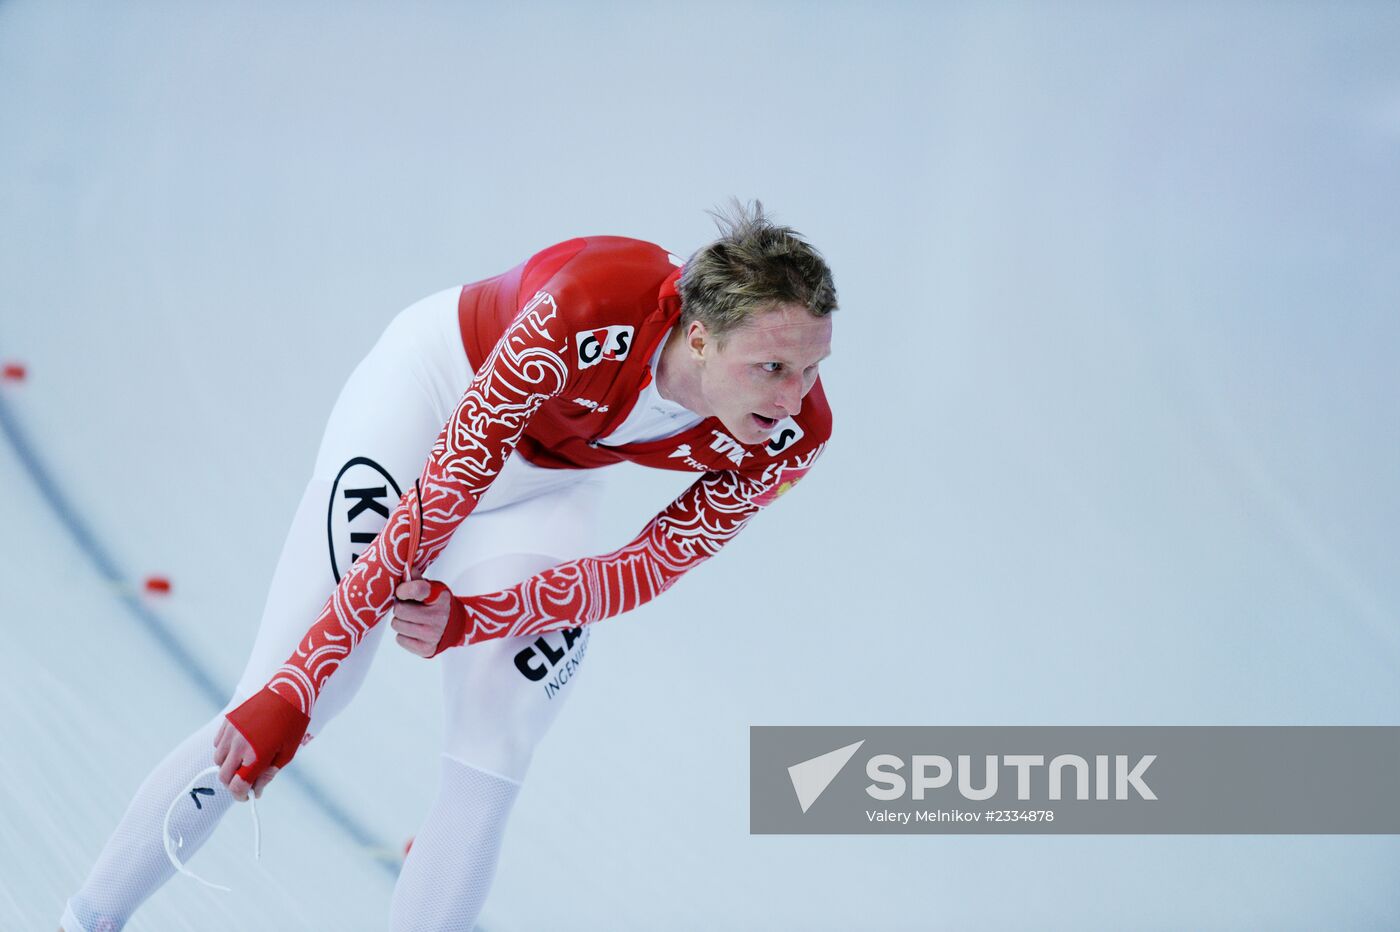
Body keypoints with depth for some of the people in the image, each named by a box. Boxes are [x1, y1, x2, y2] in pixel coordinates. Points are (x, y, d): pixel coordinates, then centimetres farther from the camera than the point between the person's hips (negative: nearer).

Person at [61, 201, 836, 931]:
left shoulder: (789, 436, -28)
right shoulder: (585, 308, -42)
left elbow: (654, 566, -17)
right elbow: (439, 499, -38)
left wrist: (473, 620, -33)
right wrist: (292, 692, -39)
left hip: (553, 481, 4)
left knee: (485, 782, -5)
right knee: (276, 708, -7)